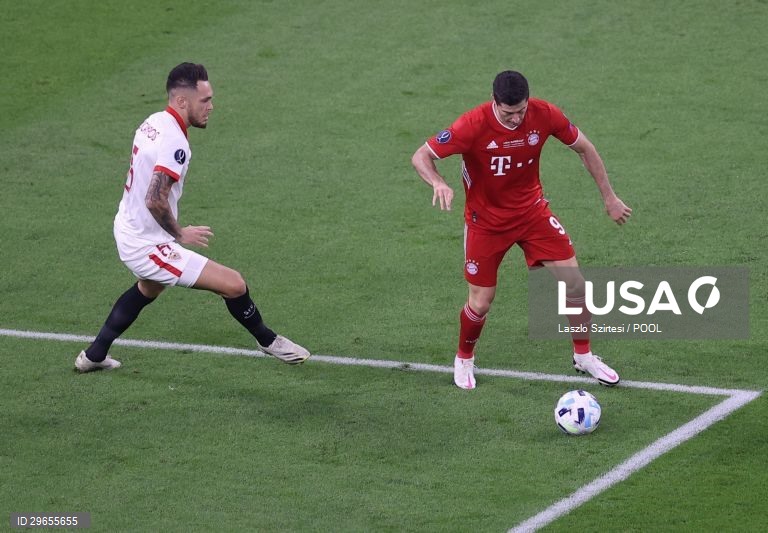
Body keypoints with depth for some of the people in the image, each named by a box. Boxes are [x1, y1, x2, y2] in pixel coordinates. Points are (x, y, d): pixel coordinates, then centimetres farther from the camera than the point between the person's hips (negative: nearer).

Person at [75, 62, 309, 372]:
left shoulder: (152, 123, 3)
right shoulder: (174, 143, -26)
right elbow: (155, 200, -33)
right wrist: (180, 234, -16)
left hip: (126, 229, 10)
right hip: (147, 247, -10)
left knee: (148, 289, 39)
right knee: (234, 285, -8)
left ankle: (94, 356, 47)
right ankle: (267, 341, 16)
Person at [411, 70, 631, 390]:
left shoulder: (544, 115, -18)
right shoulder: (473, 125, -28)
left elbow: (584, 148, 0)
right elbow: (421, 156, -24)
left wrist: (609, 197, 3)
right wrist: (439, 184, -46)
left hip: (532, 211, 3)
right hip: (486, 221, -3)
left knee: (574, 282, -4)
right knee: (481, 303, 1)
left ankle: (584, 356, 19)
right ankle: (464, 360, 32)